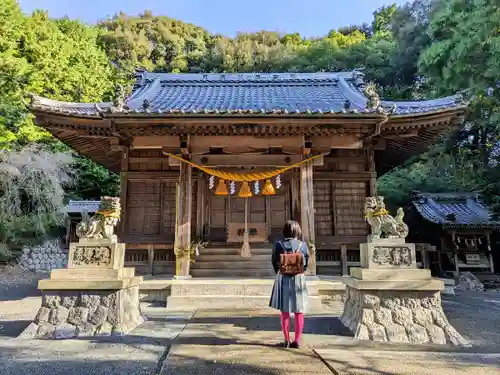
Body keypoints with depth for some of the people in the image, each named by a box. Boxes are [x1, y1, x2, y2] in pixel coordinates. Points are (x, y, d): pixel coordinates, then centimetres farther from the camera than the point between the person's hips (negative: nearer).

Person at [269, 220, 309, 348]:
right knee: (299, 311, 10)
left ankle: (287, 340, 15)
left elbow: (274, 263, 0)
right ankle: (297, 340, 14)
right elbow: (306, 264, 3)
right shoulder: (303, 245, -6)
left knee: (285, 311, 10)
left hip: (283, 279, 0)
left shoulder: (278, 245, -7)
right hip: (299, 279, 0)